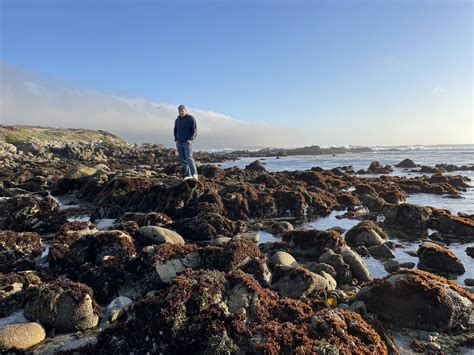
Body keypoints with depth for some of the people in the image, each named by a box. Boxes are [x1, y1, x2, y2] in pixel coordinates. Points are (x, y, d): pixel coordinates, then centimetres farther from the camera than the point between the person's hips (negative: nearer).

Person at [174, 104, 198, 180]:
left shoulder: (191, 118, -2)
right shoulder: (177, 120, 14)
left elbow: (194, 130, -6)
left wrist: (190, 139, -16)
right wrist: (176, 140, 10)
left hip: (187, 142, -5)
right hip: (179, 143, 5)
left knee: (189, 158, -19)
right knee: (183, 160, 2)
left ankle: (194, 174, -14)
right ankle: (188, 175, 6)